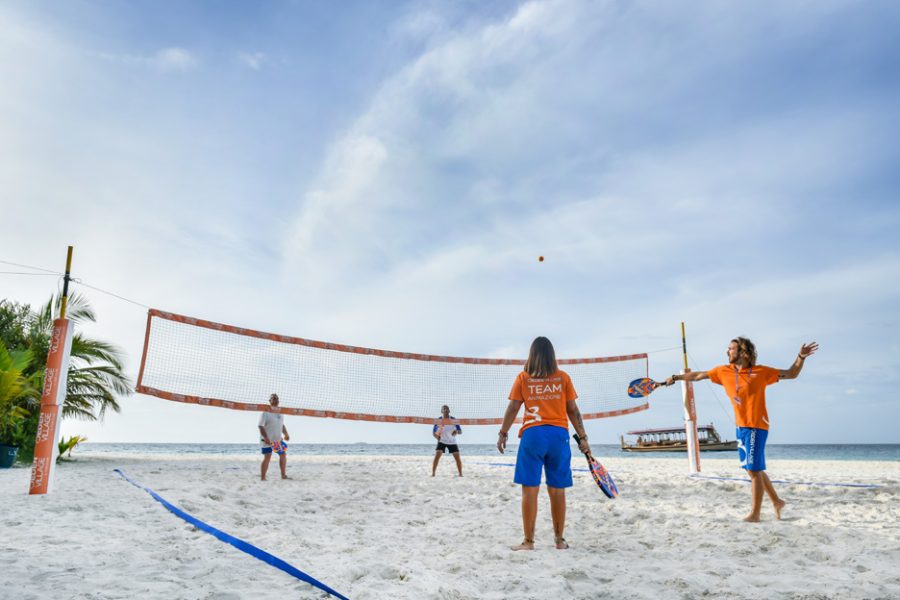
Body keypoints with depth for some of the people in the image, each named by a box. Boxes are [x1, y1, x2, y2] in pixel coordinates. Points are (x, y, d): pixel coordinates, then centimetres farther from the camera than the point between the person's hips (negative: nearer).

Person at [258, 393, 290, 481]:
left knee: (283, 454, 10)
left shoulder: (280, 413, 12)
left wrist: (286, 434, 9)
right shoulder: (266, 412, -11)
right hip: (267, 440, -7)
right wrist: (266, 438, -26)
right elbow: (261, 426, -17)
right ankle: (262, 477, 0)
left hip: (278, 439, 7)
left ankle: (283, 475, 21)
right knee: (267, 457, -9)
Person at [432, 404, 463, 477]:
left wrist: (457, 431, -31)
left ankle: (460, 474, 11)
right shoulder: (438, 421, -10)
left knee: (457, 457, -4)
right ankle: (433, 473, -10)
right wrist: (437, 437, -23)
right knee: (437, 456, -16)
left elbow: (460, 432, -7)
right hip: (442, 441, -1)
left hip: (452, 442, 1)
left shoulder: (454, 420, -9)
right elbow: (434, 432, -2)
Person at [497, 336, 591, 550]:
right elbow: (573, 410, 6)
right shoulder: (563, 377, 6)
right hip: (558, 435, 2)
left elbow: (513, 408, 2)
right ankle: (560, 540, 20)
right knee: (557, 490, 10)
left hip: (532, 434, -1)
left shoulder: (523, 378, 3)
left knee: (530, 489, 4)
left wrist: (503, 433, 12)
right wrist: (582, 437, 13)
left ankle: (528, 541, 8)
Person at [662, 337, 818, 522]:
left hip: (756, 426, -6)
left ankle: (754, 514, 3)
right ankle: (776, 501, 32)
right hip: (741, 426, 6)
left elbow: (791, 374, 1)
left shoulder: (760, 372, -5)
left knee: (754, 470, -4)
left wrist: (801, 357, -14)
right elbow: (698, 375, 16)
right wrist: (676, 378, 19)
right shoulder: (723, 371, 7)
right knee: (754, 469, 14)